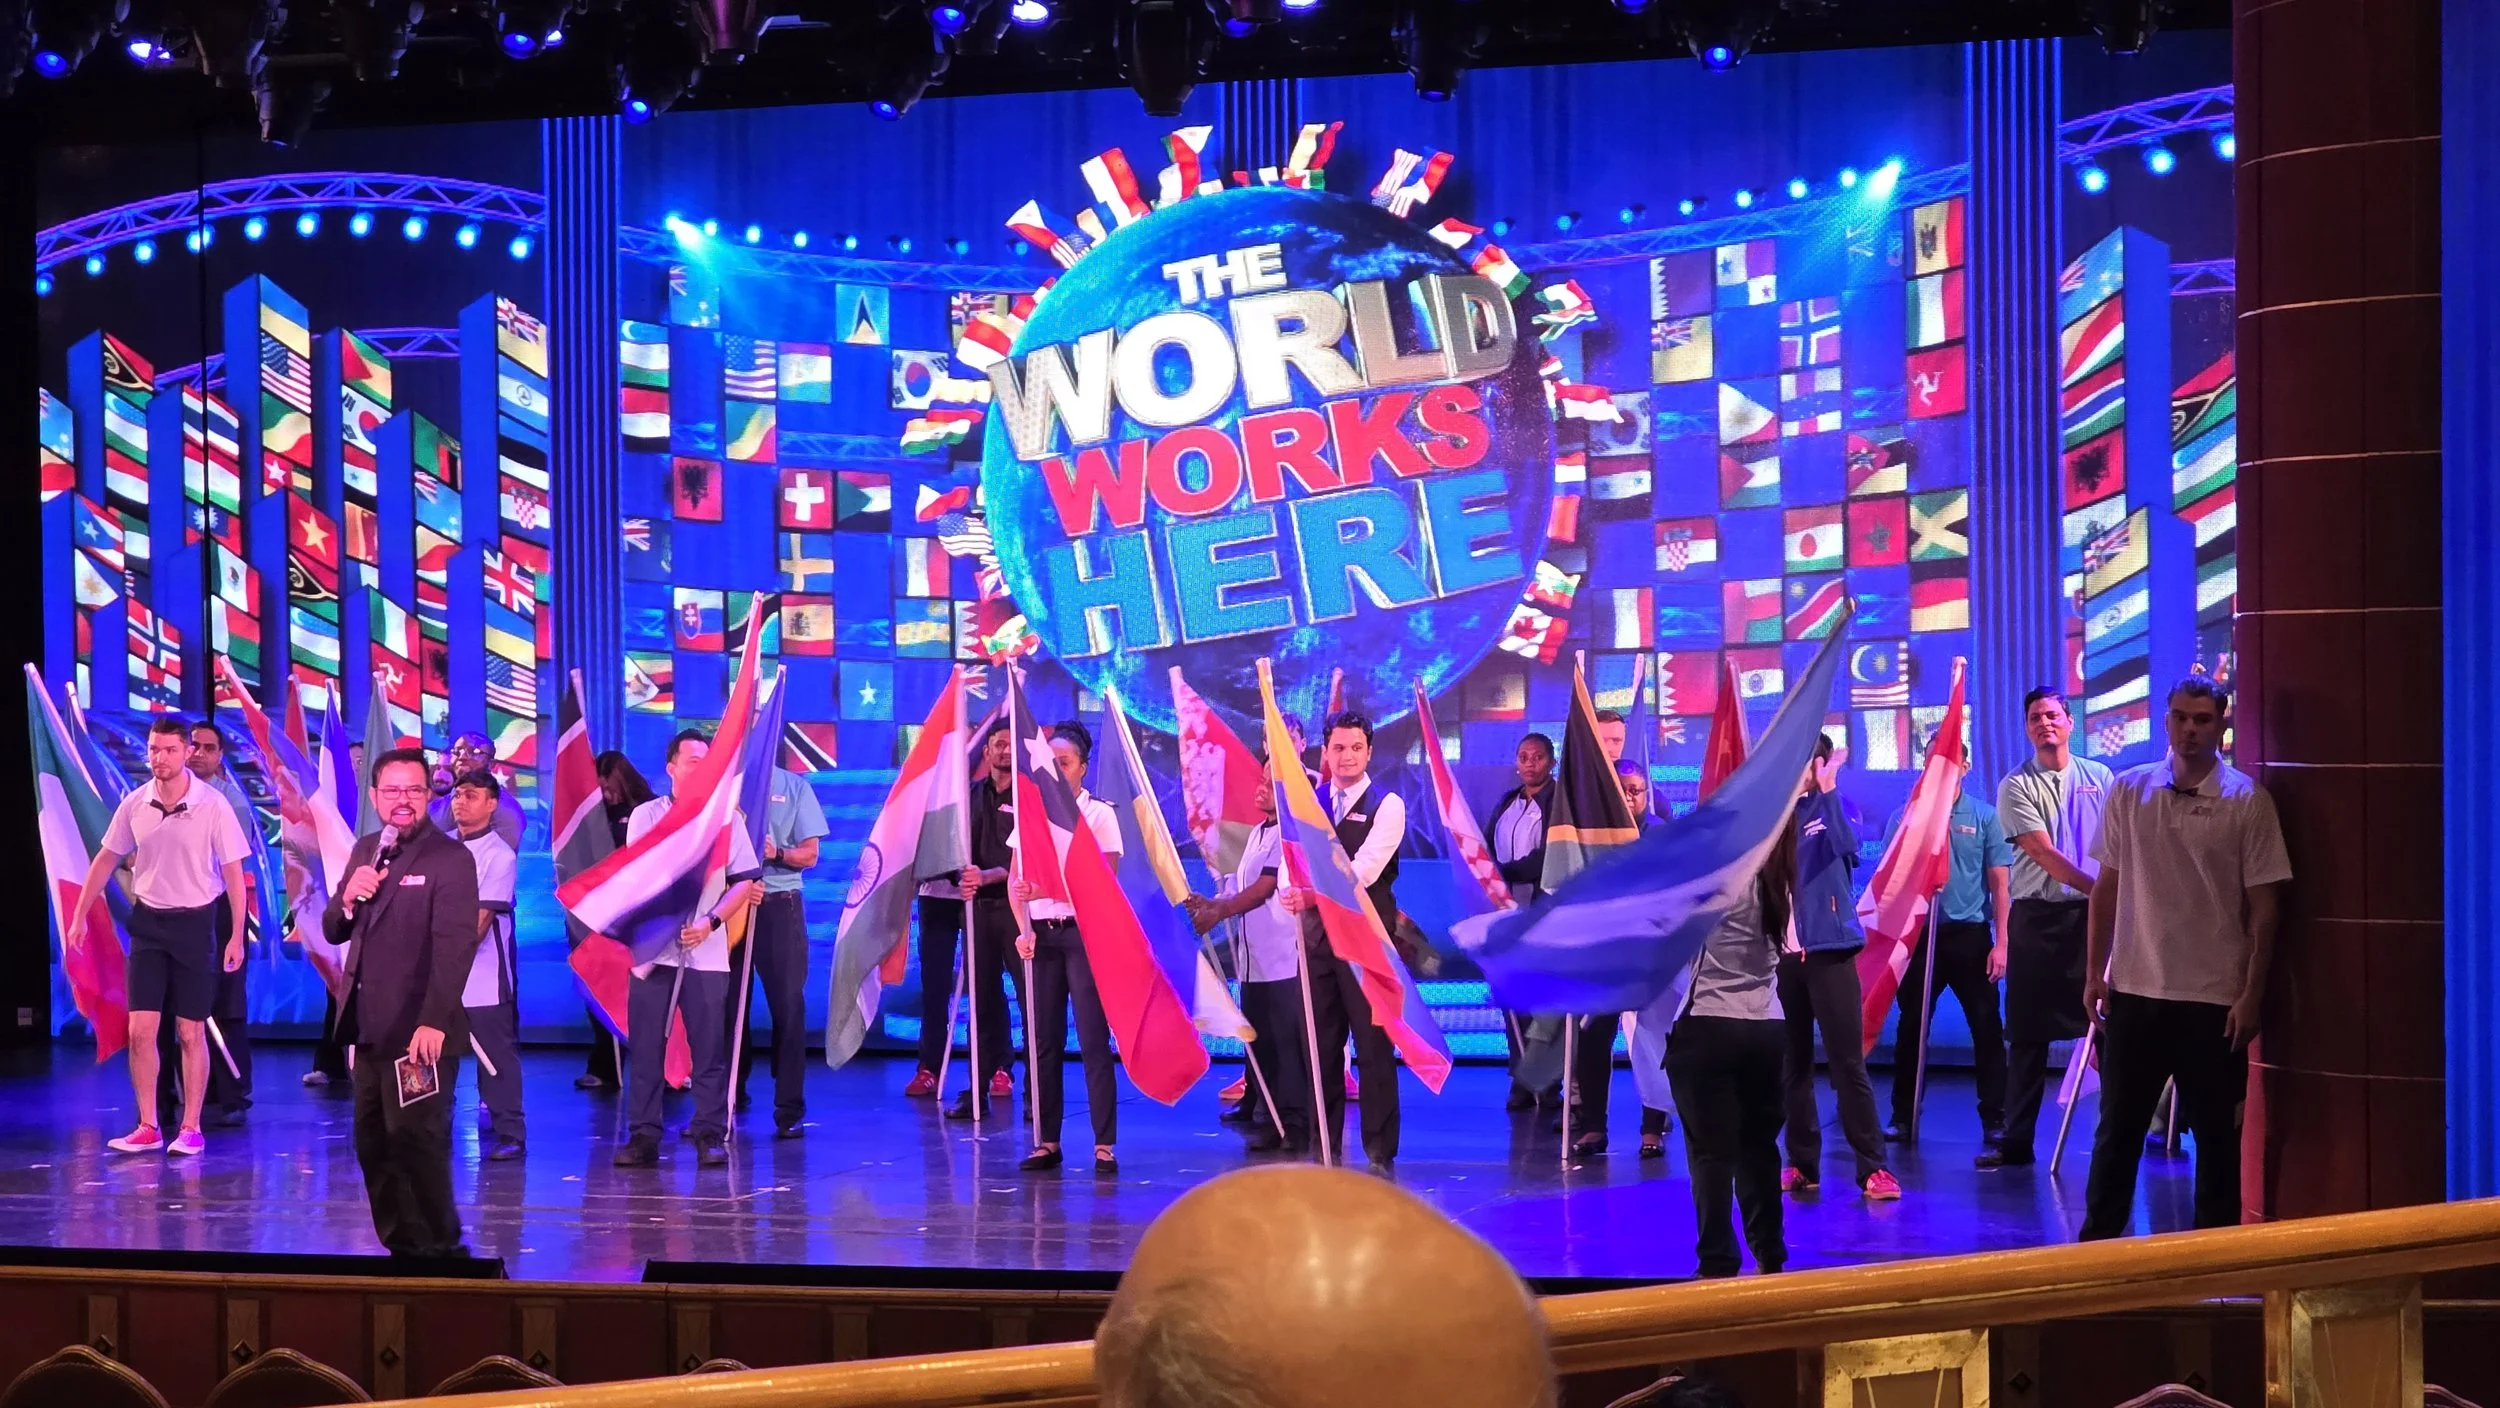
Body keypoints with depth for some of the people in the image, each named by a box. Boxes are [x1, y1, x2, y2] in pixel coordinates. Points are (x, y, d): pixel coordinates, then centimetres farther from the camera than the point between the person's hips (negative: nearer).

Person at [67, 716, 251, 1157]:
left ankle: (190, 1128, 11)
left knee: (190, 1032, 2)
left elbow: (233, 872, -8)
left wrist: (236, 935, -10)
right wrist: (80, 915, 11)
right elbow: (106, 859, 11)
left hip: (195, 922, -3)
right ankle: (148, 1128, 9)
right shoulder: (134, 805, -2)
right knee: (140, 1030, -1)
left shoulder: (213, 806, -12)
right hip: (148, 922, 3)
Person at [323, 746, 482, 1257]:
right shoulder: (365, 851, 14)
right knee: (374, 1146, 9)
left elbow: (455, 947, -18)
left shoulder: (451, 859, -10)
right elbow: (334, 932, 16)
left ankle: (438, 1250, 5)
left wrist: (433, 1023, -26)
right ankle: (404, 1247, 17)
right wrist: (347, 899, -7)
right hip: (369, 1029, 7)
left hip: (419, 1032, -7)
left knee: (416, 1143, -6)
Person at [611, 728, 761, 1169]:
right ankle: (644, 1136, 7)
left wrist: (709, 922, -10)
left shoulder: (725, 818, 6)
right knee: (645, 1046, 1)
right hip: (652, 947, 0)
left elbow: (744, 881, 4)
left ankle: (710, 1136, 6)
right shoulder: (645, 816, 6)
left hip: (707, 951, 0)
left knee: (710, 1047, -1)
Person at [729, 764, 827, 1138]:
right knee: (728, 1004, 6)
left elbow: (809, 854, 3)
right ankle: (728, 1100, 17)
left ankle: (789, 1110, -3)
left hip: (779, 905, -1)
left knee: (788, 1005, -5)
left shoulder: (794, 786, 7)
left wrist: (777, 853, -16)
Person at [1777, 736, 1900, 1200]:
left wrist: (1827, 791, -24)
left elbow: (1846, 846, -20)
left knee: (1847, 1062, -6)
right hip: (1779, 952, 3)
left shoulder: (1835, 810, 2)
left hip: (1828, 949, -3)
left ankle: (1873, 1166, -6)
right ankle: (1802, 1164, 12)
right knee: (1791, 1064, 6)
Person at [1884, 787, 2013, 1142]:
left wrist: (2000, 943, -3)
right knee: (1912, 1027, 6)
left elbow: (1998, 884, 3)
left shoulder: (1984, 817, 3)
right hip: (1918, 933, 1)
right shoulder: (1905, 816, 5)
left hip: (1970, 933, -1)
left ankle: (1995, 1118, 6)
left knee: (1986, 1028, 0)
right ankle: (1902, 1117, 14)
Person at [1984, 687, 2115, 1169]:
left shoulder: (2099, 778, 10)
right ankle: (2016, 1142, 8)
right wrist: (2097, 888, -14)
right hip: (2037, 916, -1)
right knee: (2027, 1033, 2)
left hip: (2096, 913, 1)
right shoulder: (2016, 786, 2)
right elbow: (2043, 853, -7)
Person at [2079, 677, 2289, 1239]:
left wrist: (2251, 994, -8)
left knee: (2217, 1137, 6)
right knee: (2117, 1129, 8)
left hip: (2214, 998, -2)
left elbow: (2264, 907, -4)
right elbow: (2106, 888, 10)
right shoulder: (2129, 791, 4)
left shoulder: (2247, 801, -4)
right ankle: (2097, 1243, 17)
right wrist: (2094, 973, 5)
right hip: (2134, 991, 2)